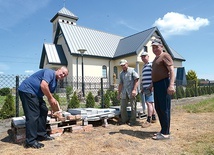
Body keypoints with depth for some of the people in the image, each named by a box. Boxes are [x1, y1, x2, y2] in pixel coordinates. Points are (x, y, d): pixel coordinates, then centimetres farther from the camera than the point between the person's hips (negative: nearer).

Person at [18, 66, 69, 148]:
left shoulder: (55, 82, 14)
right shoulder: (50, 72, -15)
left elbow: (49, 93, 19)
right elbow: (43, 86, -29)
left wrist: (54, 102, 8)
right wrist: (51, 98, -19)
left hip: (35, 94, 11)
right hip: (27, 90, -11)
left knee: (43, 110, 12)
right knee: (33, 116, -12)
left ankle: (42, 135, 22)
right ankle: (30, 141, -3)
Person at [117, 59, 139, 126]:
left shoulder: (132, 70, -1)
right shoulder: (121, 73, 14)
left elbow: (136, 80, -7)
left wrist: (134, 90, -16)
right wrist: (119, 94, 14)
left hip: (131, 92, -5)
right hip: (124, 92, 5)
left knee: (133, 107, 2)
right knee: (123, 107, 7)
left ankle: (132, 121, 15)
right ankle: (125, 120, 22)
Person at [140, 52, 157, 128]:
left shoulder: (151, 64, -3)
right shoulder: (144, 67, 23)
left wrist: (151, 86, -21)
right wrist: (142, 88, 20)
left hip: (150, 87, -9)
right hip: (145, 88, 9)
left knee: (149, 103, -11)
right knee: (150, 103, 12)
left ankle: (148, 121, -8)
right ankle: (154, 118, 21)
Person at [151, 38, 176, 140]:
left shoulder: (165, 56, -6)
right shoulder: (156, 58, 22)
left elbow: (171, 70, -18)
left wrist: (171, 85, -29)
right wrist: (152, 85, 28)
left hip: (163, 84, -10)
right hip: (156, 85, 10)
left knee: (164, 109, -6)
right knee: (158, 108, 12)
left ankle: (166, 133, 3)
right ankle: (163, 130, 23)